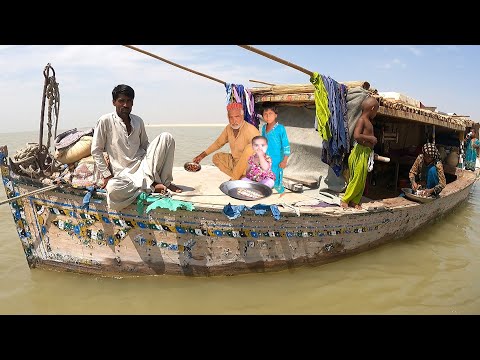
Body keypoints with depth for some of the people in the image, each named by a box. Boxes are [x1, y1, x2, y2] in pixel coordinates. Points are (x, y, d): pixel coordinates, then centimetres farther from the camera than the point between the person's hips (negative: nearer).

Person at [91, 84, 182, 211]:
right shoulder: (105, 121, -4)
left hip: (143, 165, 4)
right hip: (124, 173, -4)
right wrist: (106, 175, -8)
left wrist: (155, 164, 6)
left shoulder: (138, 121, 10)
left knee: (166, 137, -13)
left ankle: (165, 181, -9)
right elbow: (96, 151, -2)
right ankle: (150, 185, -17)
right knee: (113, 190, -39)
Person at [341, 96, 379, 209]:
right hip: (360, 152, -9)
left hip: (366, 153, 9)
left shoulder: (368, 121, 16)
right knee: (357, 178, -4)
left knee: (362, 180, 11)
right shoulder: (362, 120, -13)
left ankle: (355, 201, 17)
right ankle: (345, 200, 7)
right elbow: (356, 136, -27)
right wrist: (371, 138, -18)